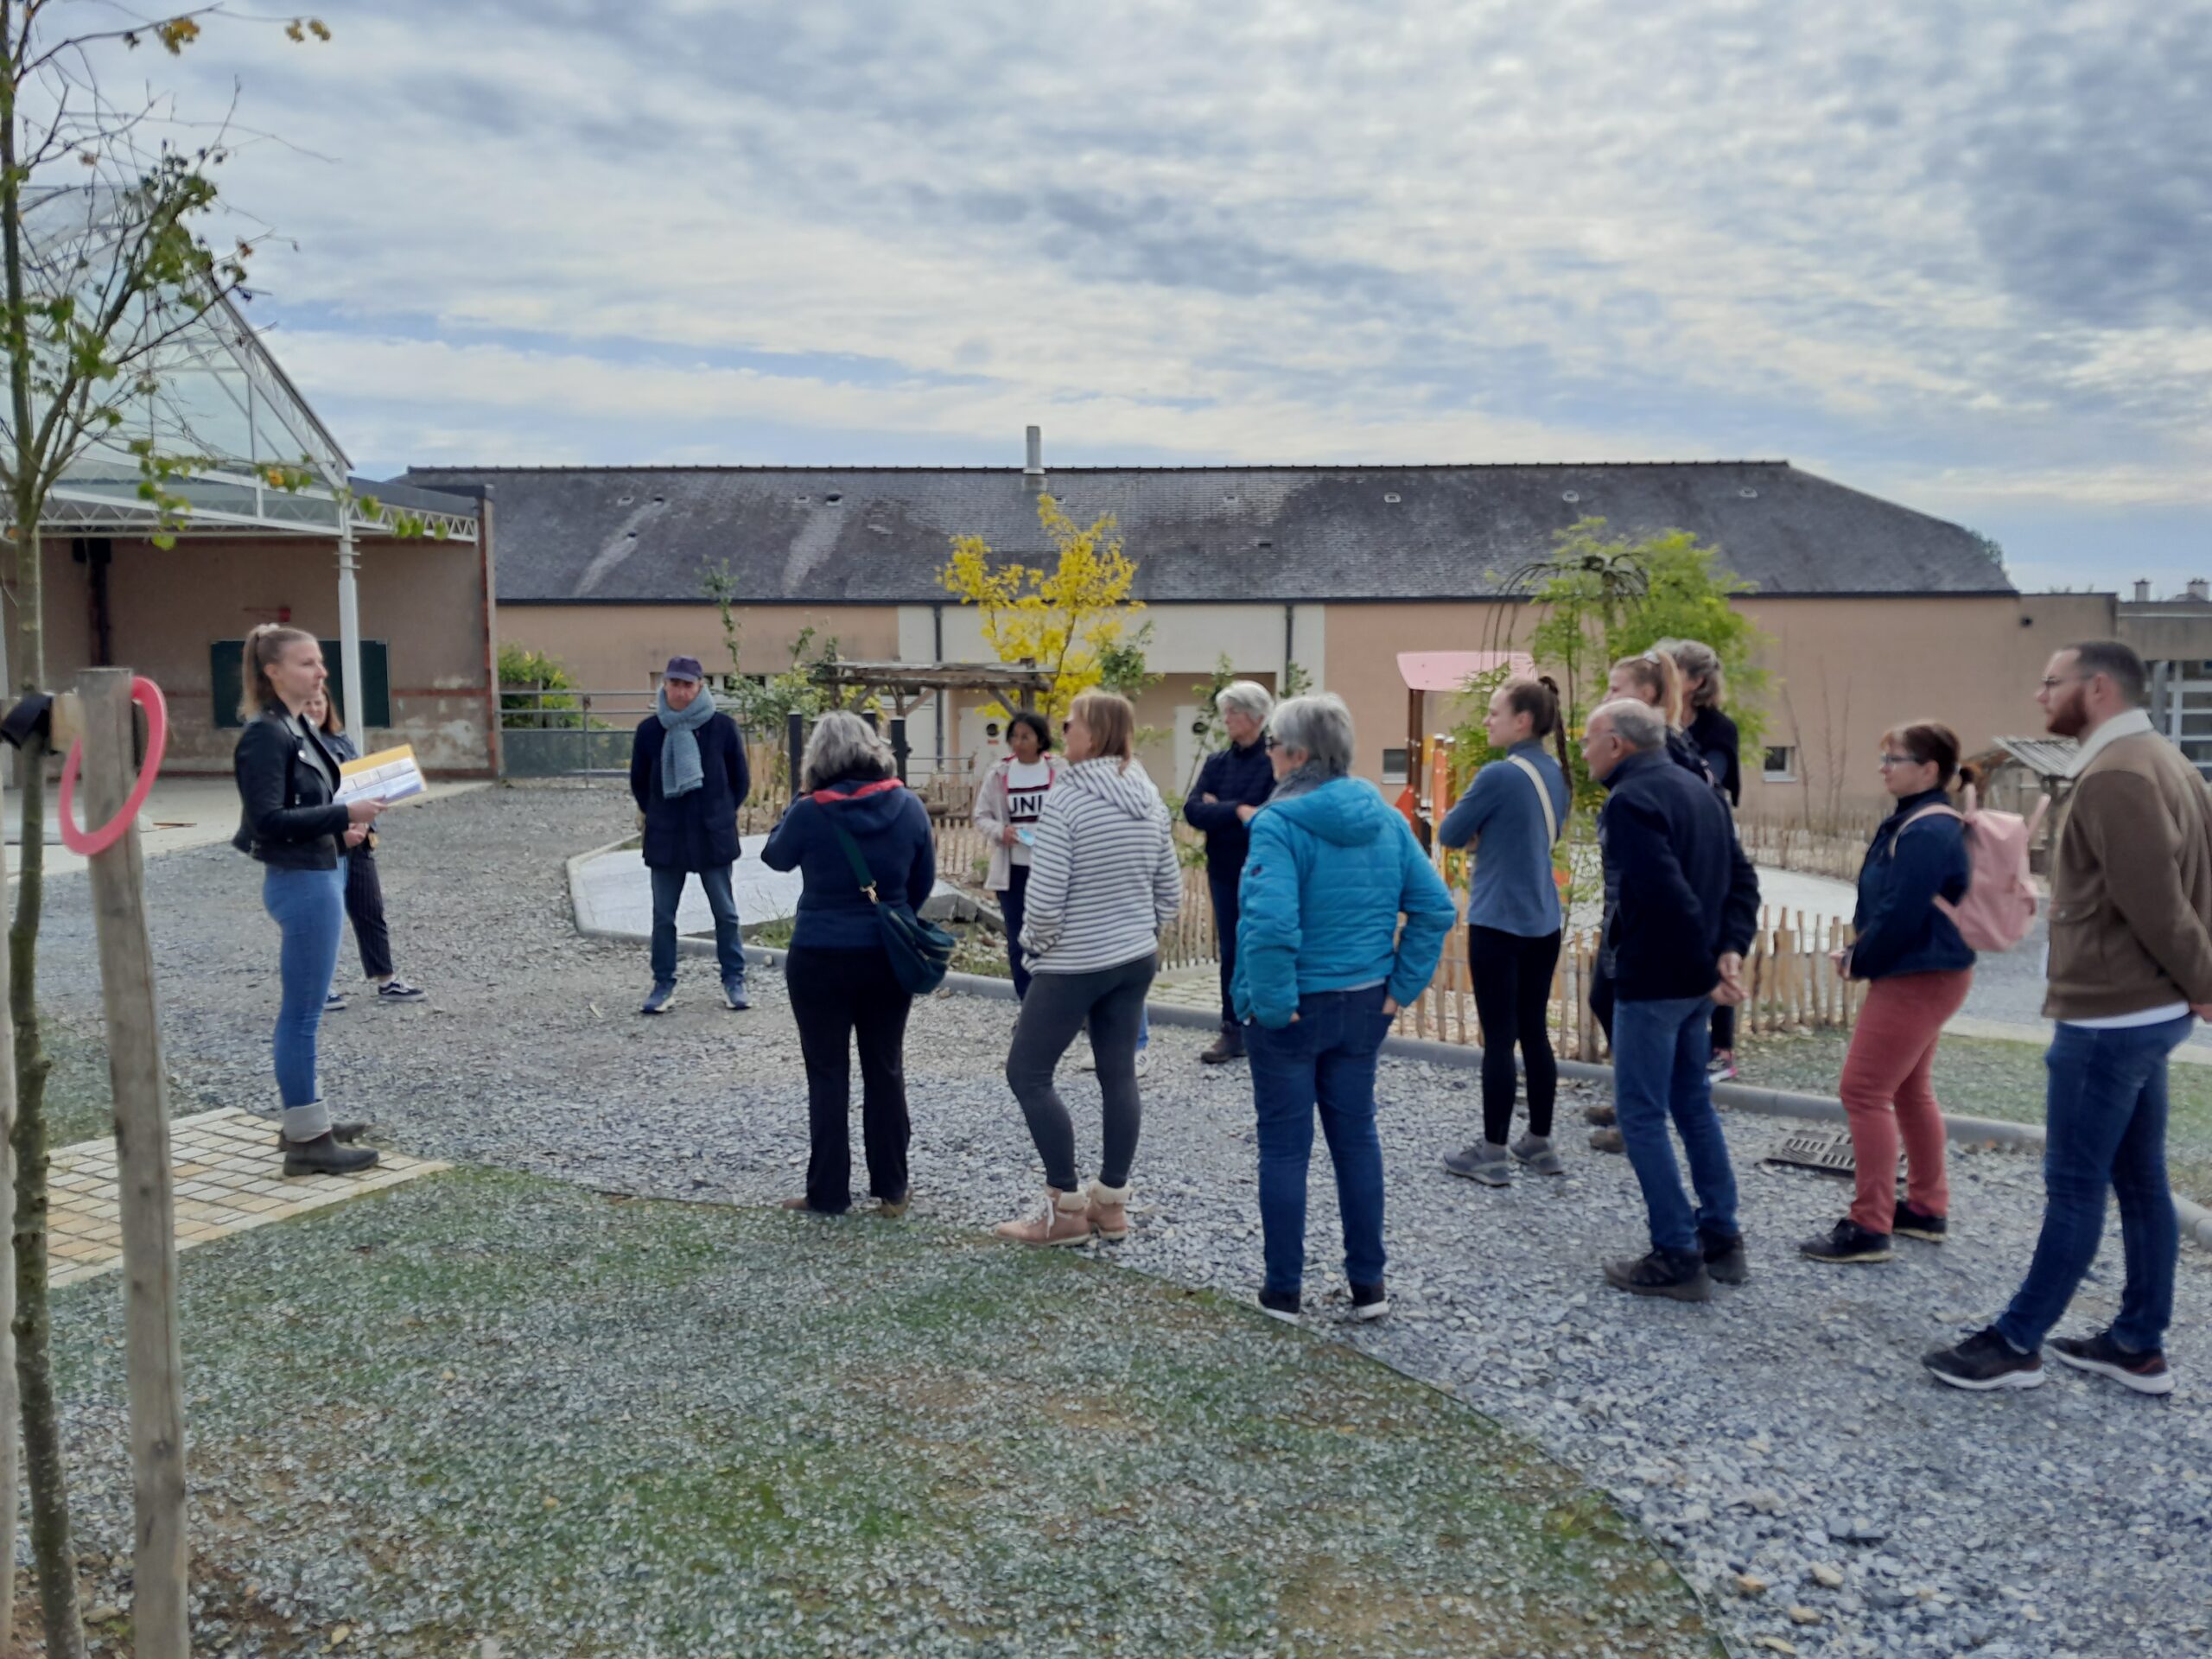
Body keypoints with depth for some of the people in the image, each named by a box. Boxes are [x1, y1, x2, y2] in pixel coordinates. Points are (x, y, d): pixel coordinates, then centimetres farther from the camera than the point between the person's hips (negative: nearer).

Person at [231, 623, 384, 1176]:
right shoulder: (264, 734, -15)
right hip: (299, 881, -10)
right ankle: (306, 1138, 3)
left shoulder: (300, 727, 13)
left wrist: (343, 829, 3)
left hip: (322, 873, 10)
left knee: (303, 1009, 17)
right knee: (302, 1012, -3)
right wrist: (343, 816, -23)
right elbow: (267, 819, -22)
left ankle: (305, 1116, 28)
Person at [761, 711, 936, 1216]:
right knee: (886, 1071, 13)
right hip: (888, 957, 3)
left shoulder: (810, 813, -14)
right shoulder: (908, 806, -5)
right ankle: (891, 1190, 21)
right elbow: (924, 881, 6)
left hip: (821, 960, -3)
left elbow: (775, 856, 5)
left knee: (828, 1076, 7)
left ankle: (828, 1193, 14)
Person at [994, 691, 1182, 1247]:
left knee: (1027, 1071, 5)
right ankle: (1111, 1205, 19)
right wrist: (1141, 932, 18)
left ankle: (1066, 1209, 7)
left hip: (1075, 963, -7)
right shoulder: (1149, 798, 4)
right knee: (1119, 1076, 11)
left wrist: (1036, 943, -2)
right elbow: (1170, 891, 9)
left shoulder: (1067, 797, -17)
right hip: (1136, 959, 7)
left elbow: (1045, 895, -19)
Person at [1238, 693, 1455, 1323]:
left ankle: (1284, 1288, 17)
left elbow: (1271, 924, -30)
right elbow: (1436, 907, 0)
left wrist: (1273, 1003, -19)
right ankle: (1367, 1283, 25)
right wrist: (1401, 986, 2)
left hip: (1293, 1009, -5)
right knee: (1356, 1136, 16)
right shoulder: (1383, 816, 1)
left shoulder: (1280, 822, -19)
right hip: (1363, 1005, 6)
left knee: (1285, 1146, 7)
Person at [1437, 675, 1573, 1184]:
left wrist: (1473, 826, 10)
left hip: (1499, 923, -8)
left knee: (1499, 1037, -1)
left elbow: (1449, 834, -9)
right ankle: (1539, 1143, 22)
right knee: (1534, 1032, 14)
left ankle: (1493, 1153, 6)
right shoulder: (1556, 774, 8)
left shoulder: (1499, 775, -17)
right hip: (1543, 921, 8)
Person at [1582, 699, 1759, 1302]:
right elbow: (1741, 879, 11)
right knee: (1693, 1105, 18)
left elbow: (1668, 895, -26)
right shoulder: (1697, 788, 13)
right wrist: (1730, 949, -1)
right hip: (1694, 980, 9)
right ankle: (1721, 1240, 26)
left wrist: (1706, 969, -18)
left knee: (1642, 1117, 0)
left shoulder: (1630, 800, -17)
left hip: (1651, 981, -9)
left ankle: (1676, 1258, 4)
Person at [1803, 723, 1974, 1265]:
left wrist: (1858, 962, -10)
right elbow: (1885, 902, 17)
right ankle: (1926, 1208, 31)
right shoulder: (1914, 822, 11)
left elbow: (1900, 915, -25)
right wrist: (1859, 951, 4)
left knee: (1864, 1092, -7)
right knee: (1910, 1091, 19)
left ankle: (1869, 1227, -2)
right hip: (1923, 976, 11)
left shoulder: (1926, 833, -22)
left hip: (1916, 981, -11)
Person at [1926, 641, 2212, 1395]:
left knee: (2074, 1187, -1)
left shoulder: (2114, 775, -19)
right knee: (2140, 1182, 14)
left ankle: (2017, 1344, 9)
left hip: (2109, 1016, -10)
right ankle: (2139, 1345, 23)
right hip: (2145, 1010, 10)